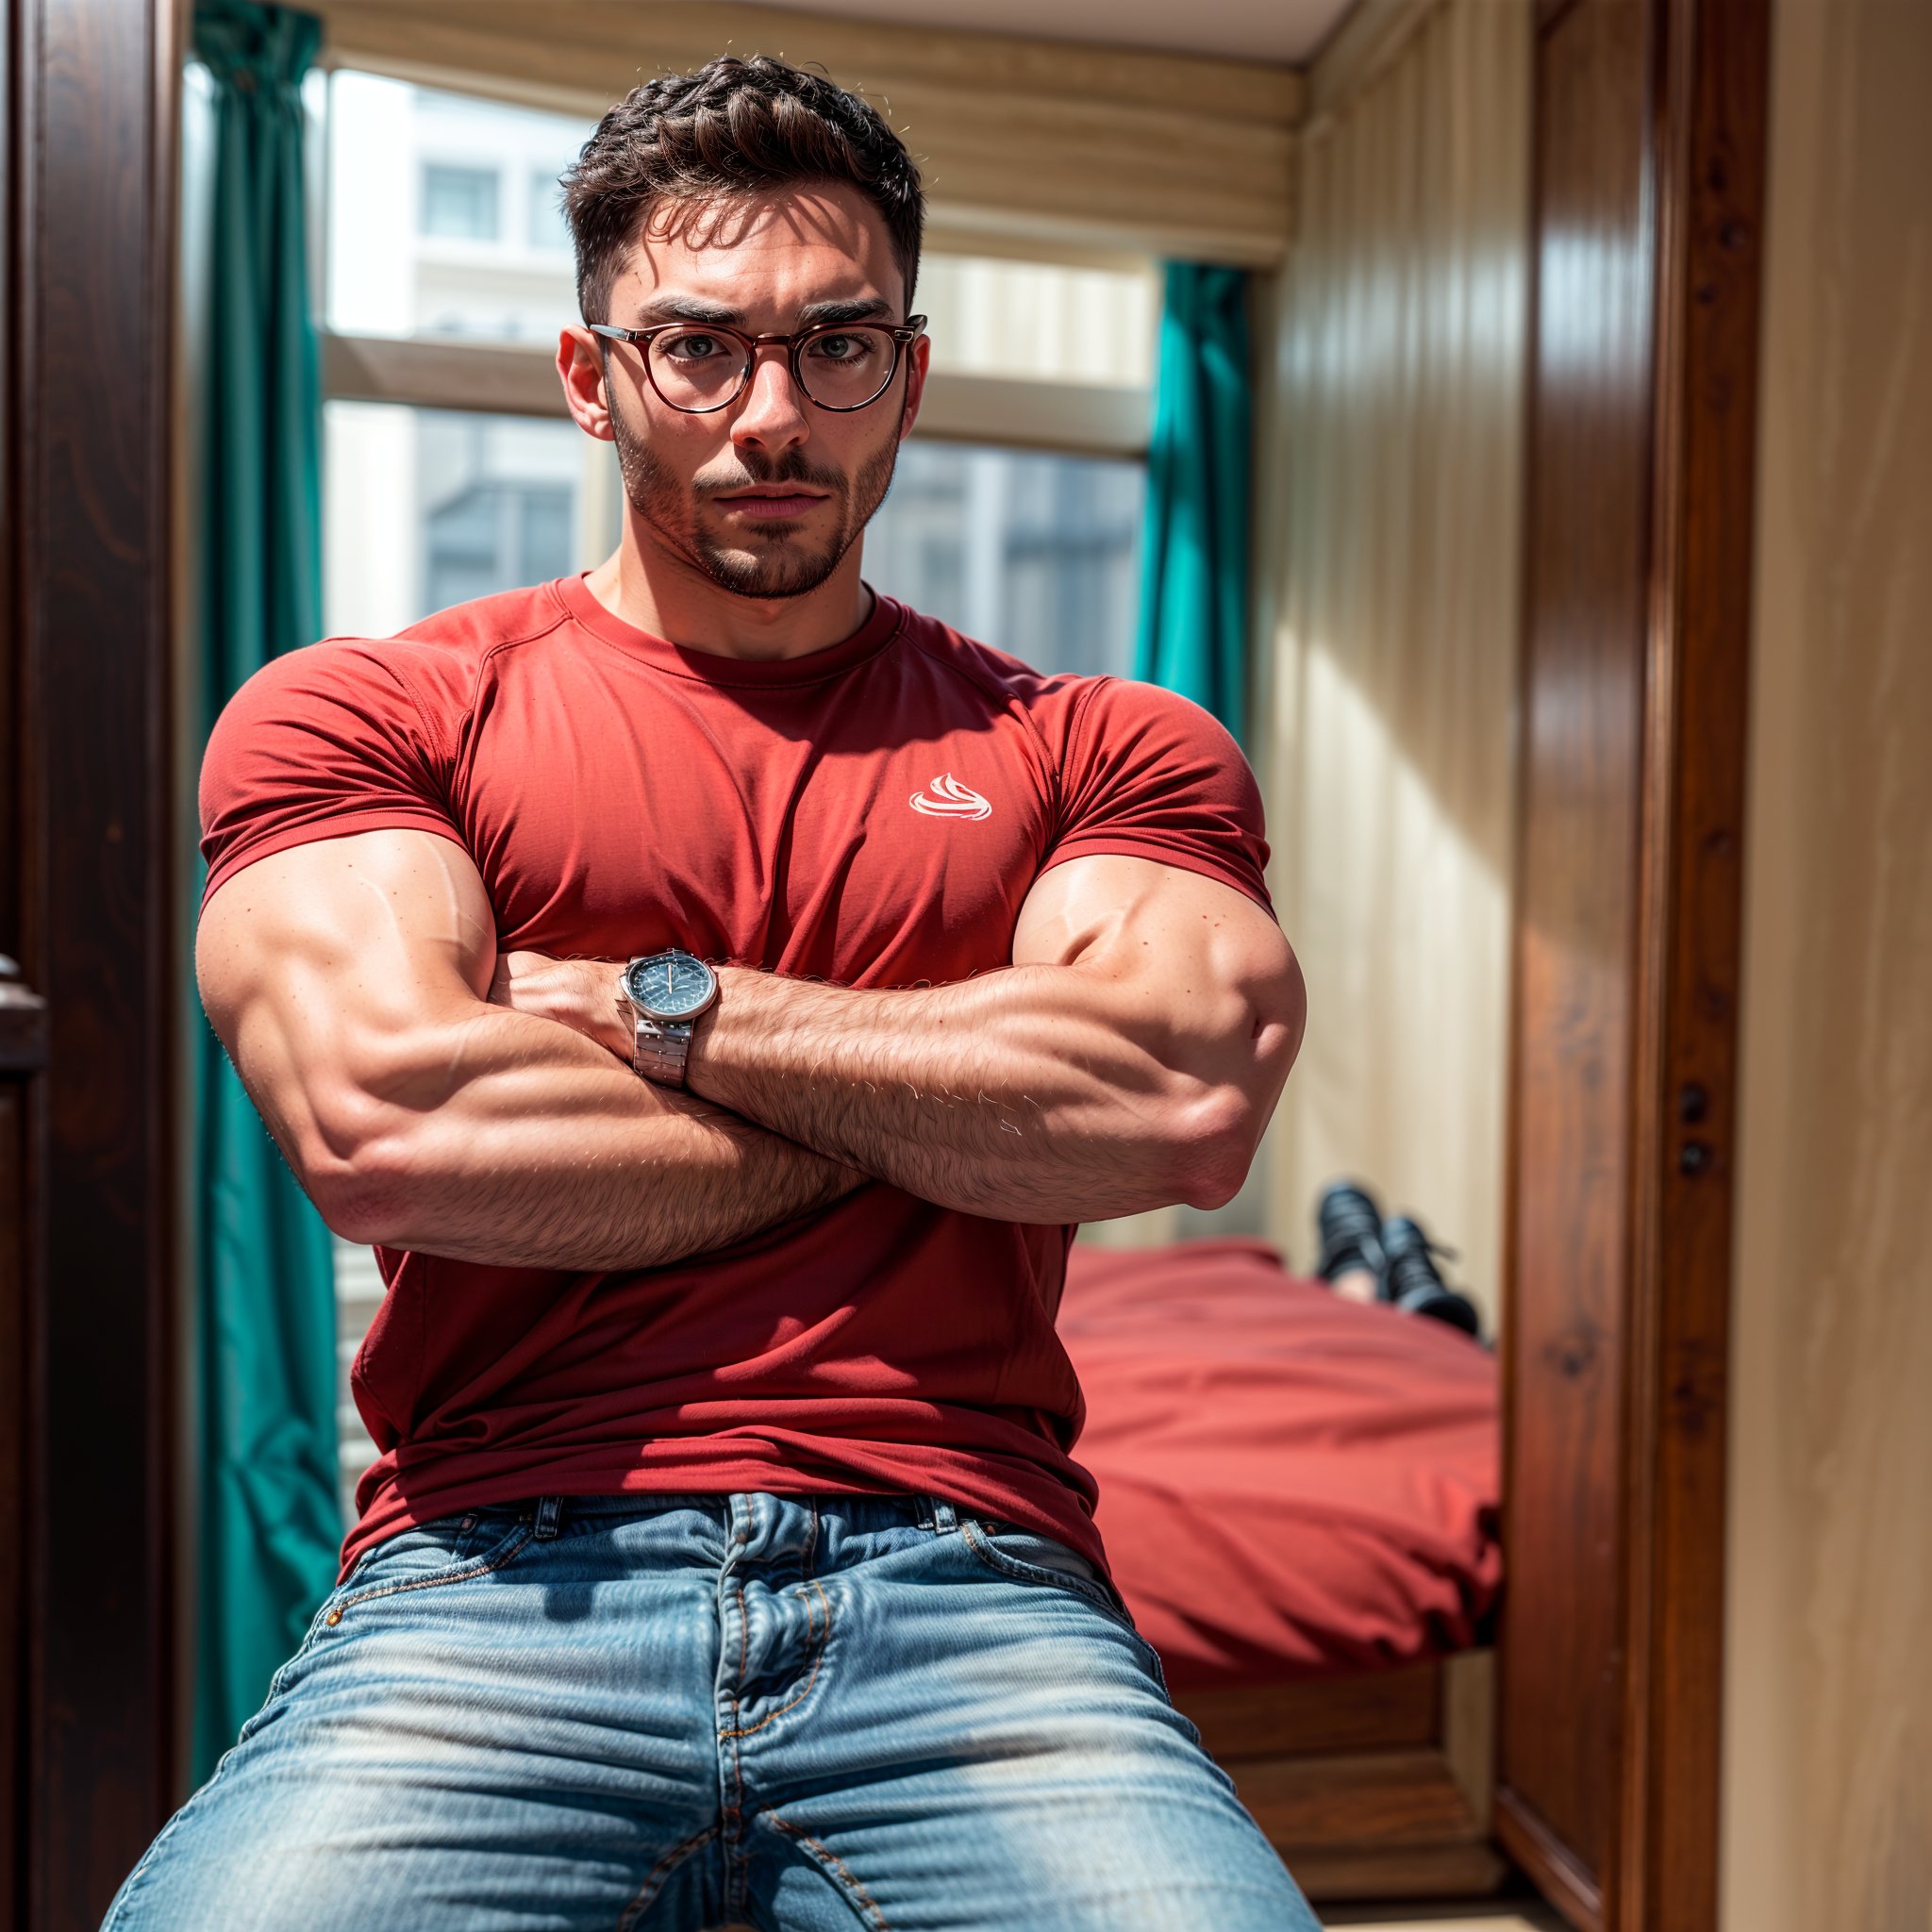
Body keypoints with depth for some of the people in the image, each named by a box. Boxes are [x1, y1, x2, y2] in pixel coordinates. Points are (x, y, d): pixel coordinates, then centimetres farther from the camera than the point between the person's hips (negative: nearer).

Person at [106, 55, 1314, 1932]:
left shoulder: (1102, 750, 13)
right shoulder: (352, 713, 10)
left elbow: (1186, 1108, -6)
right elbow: (379, 1124, -8)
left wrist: (648, 1006, -3)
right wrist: (956, 1099, 0)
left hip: (966, 1587, 1)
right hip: (496, 1591, 0)